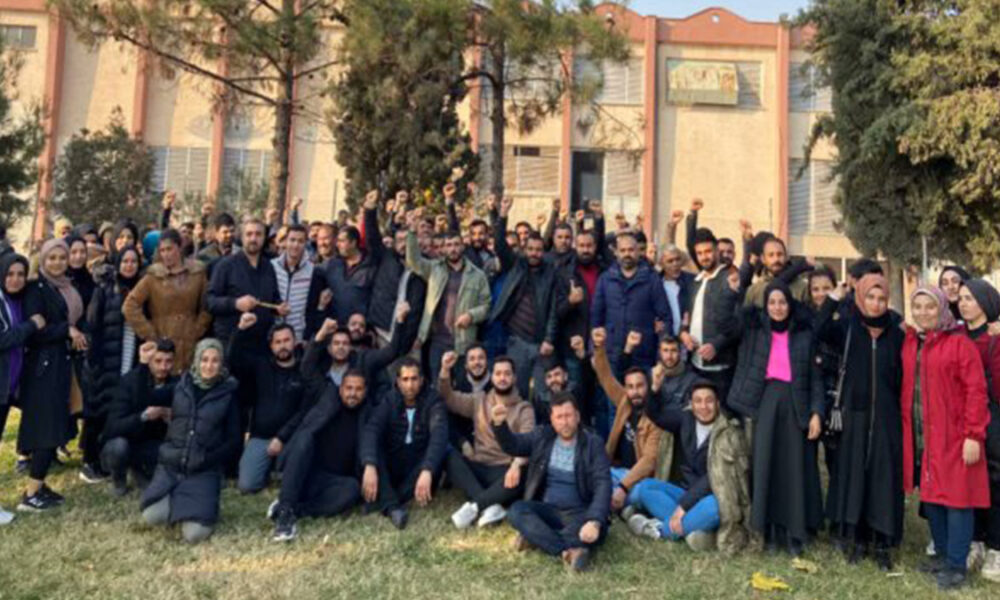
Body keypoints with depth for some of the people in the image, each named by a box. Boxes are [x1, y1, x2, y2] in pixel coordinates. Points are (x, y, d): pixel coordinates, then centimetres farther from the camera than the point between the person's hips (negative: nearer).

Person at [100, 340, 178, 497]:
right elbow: (114, 427, -27)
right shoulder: (129, 381, -18)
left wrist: (172, 417, -32)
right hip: (122, 442, -2)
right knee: (119, 445, -35)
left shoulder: (175, 385, -10)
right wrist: (143, 416, -42)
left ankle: (140, 471, 10)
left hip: (151, 447, 2)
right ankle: (118, 481, 0)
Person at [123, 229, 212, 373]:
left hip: (190, 345, 1)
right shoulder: (153, 276, 1)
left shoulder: (197, 273, 5)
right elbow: (130, 307, -3)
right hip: (163, 344, -1)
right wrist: (150, 334, -5)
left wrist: (197, 331, -1)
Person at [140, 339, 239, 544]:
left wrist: (208, 459, -10)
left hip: (204, 471, -3)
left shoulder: (228, 393, 0)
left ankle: (203, 504, 13)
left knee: (194, 534, -20)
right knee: (151, 517, -21)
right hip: (170, 465, 3)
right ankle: (176, 500, 12)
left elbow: (234, 441, 0)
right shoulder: (181, 385, 8)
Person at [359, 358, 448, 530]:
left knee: (442, 452, -31)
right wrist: (370, 466, -42)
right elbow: (371, 431, -23)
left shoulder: (433, 402, -11)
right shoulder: (390, 401, -5)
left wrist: (427, 472, -46)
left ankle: (383, 501, -31)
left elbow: (439, 436, -29)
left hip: (419, 469, -2)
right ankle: (392, 507, -41)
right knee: (371, 447, -26)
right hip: (391, 468, 2)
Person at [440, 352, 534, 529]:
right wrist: (445, 370, -10)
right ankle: (490, 506, -37)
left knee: (522, 476, -36)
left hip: (505, 470, -3)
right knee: (451, 457, -26)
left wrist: (516, 465, -35)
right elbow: (449, 398, 9)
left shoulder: (524, 409, 3)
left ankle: (474, 506, -32)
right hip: (478, 469, 3)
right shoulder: (479, 400, 15)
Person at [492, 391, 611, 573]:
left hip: (579, 513, -3)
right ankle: (569, 550, -37)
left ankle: (536, 537, -31)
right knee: (516, 510, -28)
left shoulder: (593, 443, -5)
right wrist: (499, 424, -19)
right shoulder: (542, 436, 7)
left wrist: (595, 521, -32)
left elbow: (603, 485, -14)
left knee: (597, 529, -35)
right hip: (546, 510, 3)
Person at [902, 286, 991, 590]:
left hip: (952, 437, -6)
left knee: (956, 497, 0)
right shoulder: (909, 343, 10)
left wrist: (973, 435, -15)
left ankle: (955, 565, 10)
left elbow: (976, 391, -12)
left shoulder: (960, 343, -8)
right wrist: (903, 427, 6)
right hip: (918, 437, 6)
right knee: (930, 495, 13)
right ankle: (942, 553, 28)